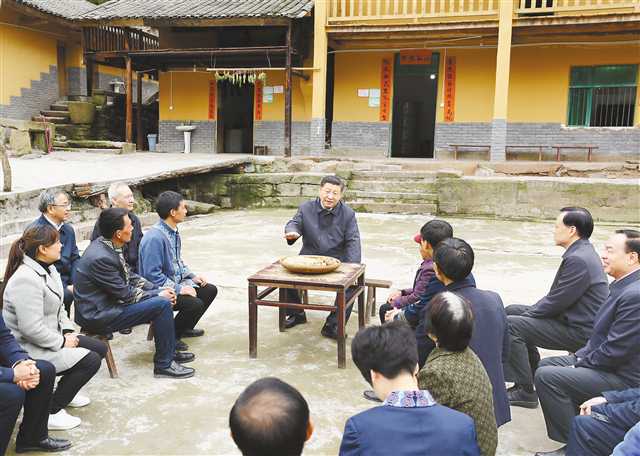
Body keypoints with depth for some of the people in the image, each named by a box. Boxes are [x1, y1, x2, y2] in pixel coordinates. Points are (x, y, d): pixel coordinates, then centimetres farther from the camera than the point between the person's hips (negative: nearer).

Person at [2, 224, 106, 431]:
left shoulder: (48, 269, 5)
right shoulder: (26, 280, -27)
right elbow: (31, 329, -30)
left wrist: (68, 331, 2)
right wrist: (62, 342, -19)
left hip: (51, 338, 10)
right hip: (30, 350, -10)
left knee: (100, 348, 9)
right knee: (91, 360, -18)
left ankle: (66, 390, 28)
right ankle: (49, 411, -4)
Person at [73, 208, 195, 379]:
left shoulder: (107, 245, 1)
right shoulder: (100, 257, -27)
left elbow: (129, 275, 11)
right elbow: (125, 295, -20)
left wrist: (158, 289, 1)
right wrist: (158, 294, -8)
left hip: (109, 301, 10)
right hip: (98, 315, -10)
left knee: (163, 296, 11)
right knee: (162, 304, -17)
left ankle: (169, 350, 22)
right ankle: (164, 364, -4)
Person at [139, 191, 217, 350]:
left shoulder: (173, 232, 6)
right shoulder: (155, 238, -25)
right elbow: (152, 275, -27)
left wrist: (192, 276, 8)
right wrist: (178, 289, -25)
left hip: (176, 282, 10)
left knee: (210, 290, 8)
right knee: (195, 304, -26)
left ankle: (186, 328, 24)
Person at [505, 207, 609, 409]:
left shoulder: (578, 260, -24)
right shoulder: (581, 252, 9)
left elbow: (556, 302, -22)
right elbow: (557, 295, 15)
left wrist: (529, 314, -8)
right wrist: (532, 310, 8)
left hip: (579, 331, -11)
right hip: (572, 318, 11)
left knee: (509, 325, -18)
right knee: (511, 311, 14)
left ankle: (526, 391, -6)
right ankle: (532, 371, 24)